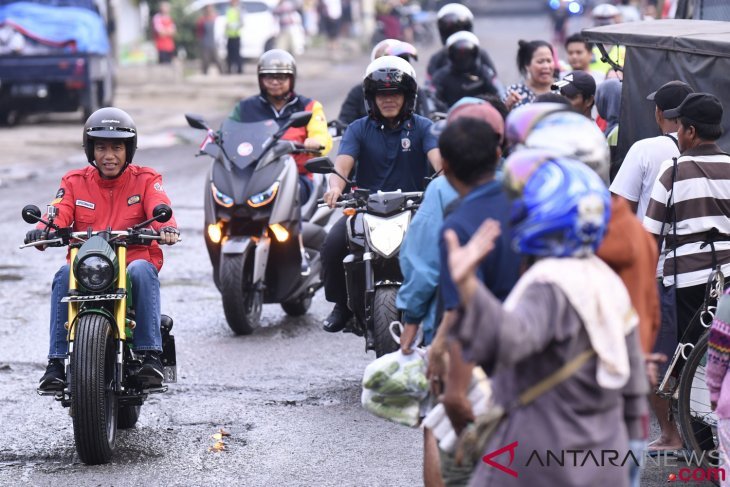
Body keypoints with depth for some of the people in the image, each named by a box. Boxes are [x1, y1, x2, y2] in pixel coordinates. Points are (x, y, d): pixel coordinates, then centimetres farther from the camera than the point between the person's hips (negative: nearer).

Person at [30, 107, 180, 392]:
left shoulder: (145, 180, 8)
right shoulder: (75, 182, 13)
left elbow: (159, 207, -11)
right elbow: (60, 212, -5)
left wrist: (167, 227, -36)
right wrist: (43, 229, -29)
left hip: (134, 259, -1)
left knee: (143, 271, -36)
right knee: (64, 276, -31)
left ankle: (151, 355, -32)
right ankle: (56, 362, -30)